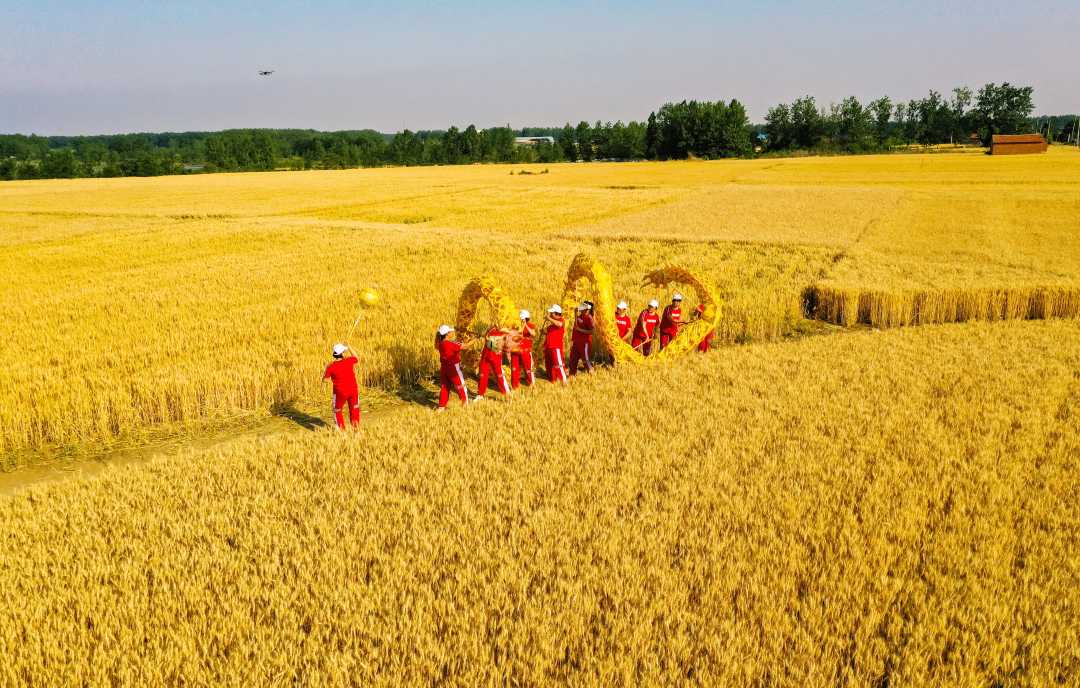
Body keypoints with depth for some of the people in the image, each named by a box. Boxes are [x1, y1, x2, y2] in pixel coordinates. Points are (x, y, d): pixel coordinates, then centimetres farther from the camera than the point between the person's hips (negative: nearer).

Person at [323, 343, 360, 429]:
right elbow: (356, 358, 13)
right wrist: (349, 348, 22)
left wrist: (326, 369, 11)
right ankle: (356, 427, 31)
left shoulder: (331, 367, -15)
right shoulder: (349, 361, -11)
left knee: (337, 411, 19)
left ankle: (341, 429, 19)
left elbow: (324, 379, -4)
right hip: (353, 390, 2)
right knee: (354, 410, 22)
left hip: (340, 393, -2)